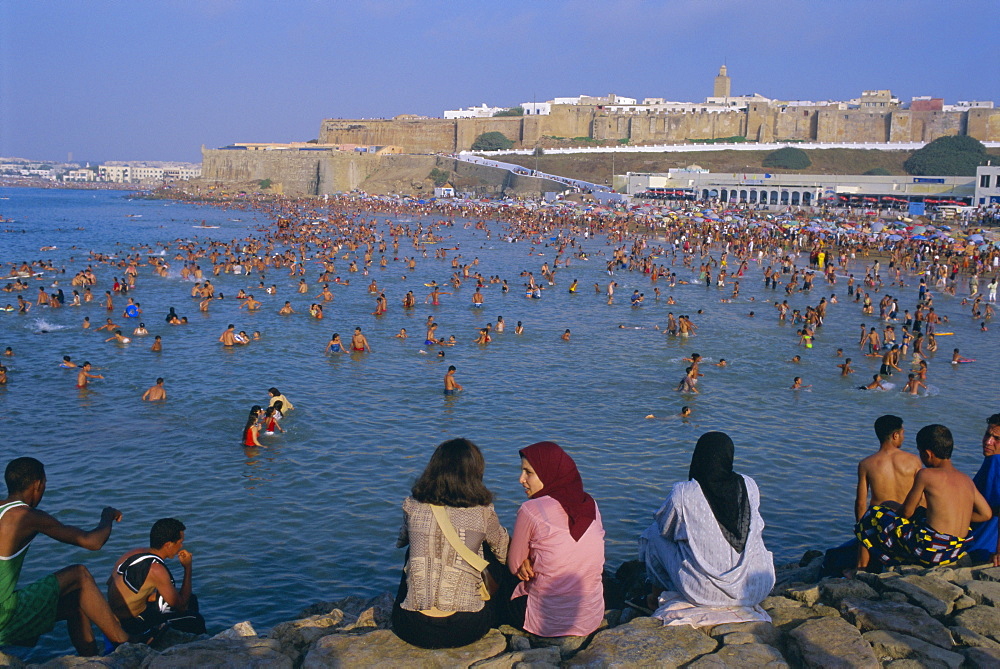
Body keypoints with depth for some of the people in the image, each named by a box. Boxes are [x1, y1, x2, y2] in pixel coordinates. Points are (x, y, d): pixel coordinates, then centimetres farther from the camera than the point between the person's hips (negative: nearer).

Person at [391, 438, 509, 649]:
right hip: (465, 629, -1)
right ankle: (493, 621, 40)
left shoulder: (412, 506, -2)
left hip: (412, 630, 2)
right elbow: (506, 554, 13)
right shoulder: (482, 513, -6)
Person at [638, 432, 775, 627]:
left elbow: (665, 527, 5)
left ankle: (657, 595, 36)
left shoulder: (682, 494, -15)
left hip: (703, 591, -3)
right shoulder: (749, 486, -4)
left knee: (653, 533, 16)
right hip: (756, 590, 3)